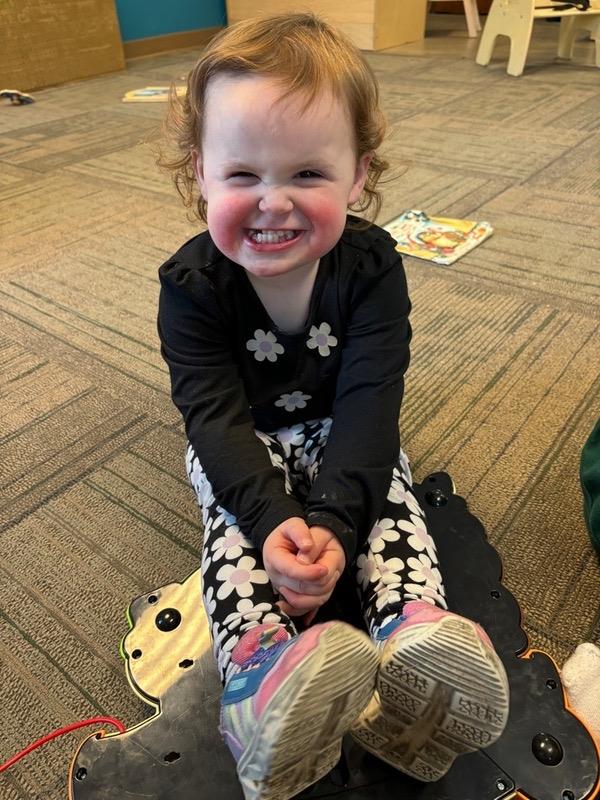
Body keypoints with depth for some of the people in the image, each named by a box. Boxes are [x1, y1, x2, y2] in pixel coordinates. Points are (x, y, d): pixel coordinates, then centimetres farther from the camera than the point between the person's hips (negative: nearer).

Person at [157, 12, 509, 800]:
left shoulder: (372, 267, -19)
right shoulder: (191, 285, -20)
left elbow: (368, 403, -25)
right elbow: (215, 413, -25)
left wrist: (332, 518, -37)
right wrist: (273, 518, -39)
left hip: (342, 433, 1)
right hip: (240, 445, 0)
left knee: (386, 501, -24)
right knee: (236, 520, -27)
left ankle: (417, 640, -39)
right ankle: (260, 666, -43)